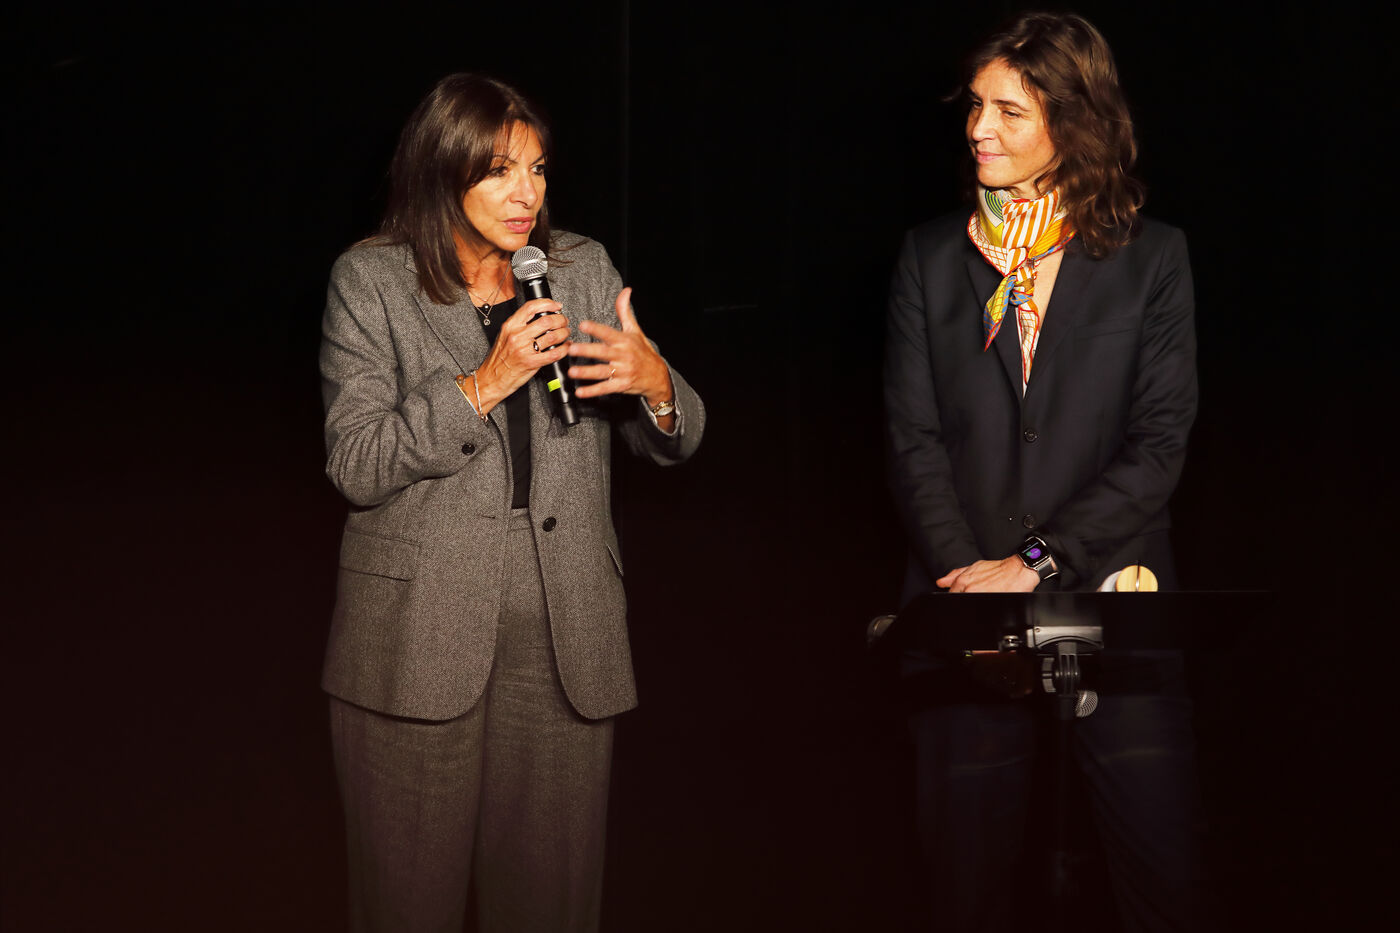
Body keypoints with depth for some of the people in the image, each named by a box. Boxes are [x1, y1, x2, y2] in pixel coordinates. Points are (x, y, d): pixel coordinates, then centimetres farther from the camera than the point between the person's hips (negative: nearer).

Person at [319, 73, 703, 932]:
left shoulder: (583, 268, 9)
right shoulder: (370, 282, 0)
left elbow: (674, 444, 9)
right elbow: (355, 465, -9)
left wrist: (655, 383, -14)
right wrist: (483, 386, -19)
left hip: (565, 635, 3)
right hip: (419, 636, -2)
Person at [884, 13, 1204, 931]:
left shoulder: (1152, 258, 4)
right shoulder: (933, 255, 9)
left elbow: (1159, 443, -4)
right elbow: (913, 437, 3)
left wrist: (1034, 564, -12)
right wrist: (967, 576, -12)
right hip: (968, 605, 1)